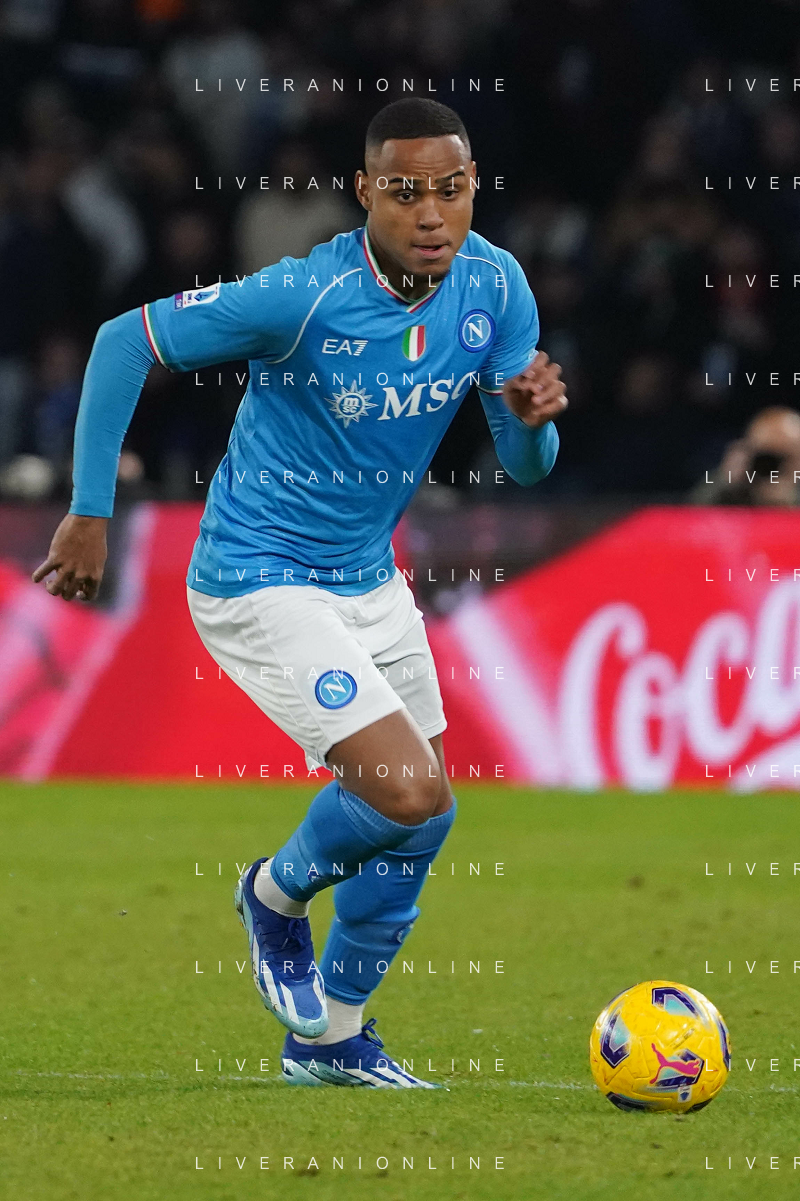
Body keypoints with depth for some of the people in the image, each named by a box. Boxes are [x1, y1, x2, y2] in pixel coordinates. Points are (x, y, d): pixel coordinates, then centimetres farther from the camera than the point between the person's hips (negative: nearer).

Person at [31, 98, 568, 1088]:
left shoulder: (494, 285, -8)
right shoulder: (305, 296, -26)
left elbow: (524, 467, 0)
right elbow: (124, 341, -16)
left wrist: (533, 417, -24)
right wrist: (90, 512, -16)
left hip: (369, 579, 7)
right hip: (259, 586, -7)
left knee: (414, 817, 13)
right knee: (412, 795, -18)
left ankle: (331, 1036, 33)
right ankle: (277, 896, 14)